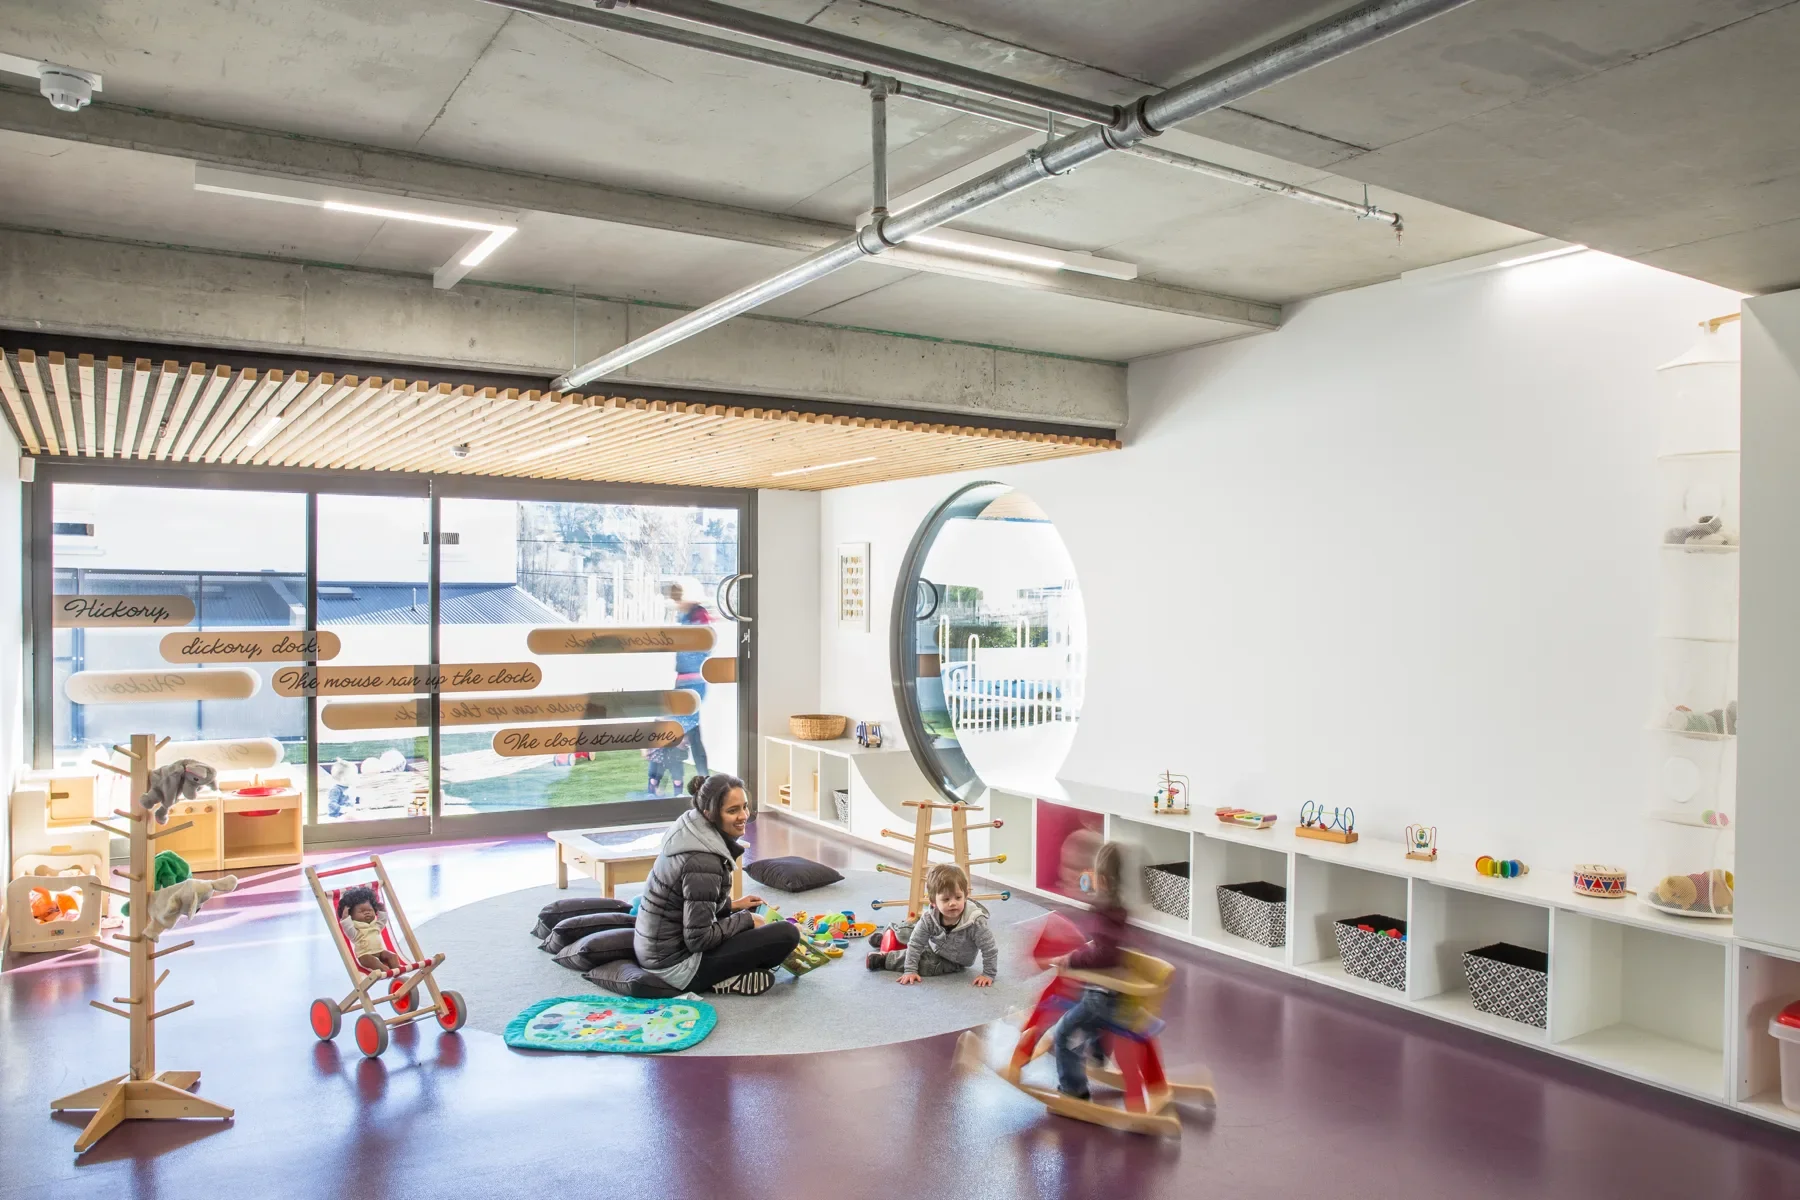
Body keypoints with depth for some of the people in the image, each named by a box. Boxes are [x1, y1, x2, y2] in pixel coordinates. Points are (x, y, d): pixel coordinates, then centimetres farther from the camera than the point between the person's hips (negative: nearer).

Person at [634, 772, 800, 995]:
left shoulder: (691, 832, 2)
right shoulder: (703, 860, -25)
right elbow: (699, 938, -23)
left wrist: (733, 905, 12)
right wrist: (747, 920, -10)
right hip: (675, 964, -9)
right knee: (787, 934, -14)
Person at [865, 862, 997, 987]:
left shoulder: (975, 921, -39)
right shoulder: (929, 919, -29)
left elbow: (990, 949, -29)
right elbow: (915, 944, -21)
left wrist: (988, 974, -26)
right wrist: (910, 970, -25)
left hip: (954, 962, -4)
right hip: (934, 947, 4)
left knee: (925, 964, -25)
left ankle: (885, 959, -10)